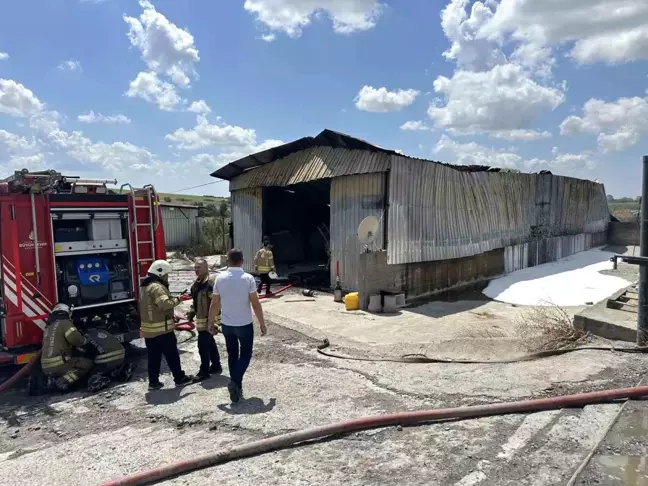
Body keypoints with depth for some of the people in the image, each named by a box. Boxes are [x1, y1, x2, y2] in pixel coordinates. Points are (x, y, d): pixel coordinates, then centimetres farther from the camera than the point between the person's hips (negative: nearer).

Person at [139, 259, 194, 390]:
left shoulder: (144, 286, 15)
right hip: (162, 328, -9)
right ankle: (180, 379, 13)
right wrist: (177, 300, -14)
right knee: (172, 355, 3)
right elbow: (165, 304, -31)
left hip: (149, 329, 9)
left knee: (153, 356, 14)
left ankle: (153, 382, 18)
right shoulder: (156, 287, -19)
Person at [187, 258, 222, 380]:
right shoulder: (195, 284, 10)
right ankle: (216, 366, 30)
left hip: (207, 320, -9)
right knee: (210, 344, 18)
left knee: (203, 345, -3)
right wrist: (191, 314, 15)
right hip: (200, 320, 9)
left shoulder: (211, 284, -19)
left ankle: (204, 371, 11)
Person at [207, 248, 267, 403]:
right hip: (245, 325, -3)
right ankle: (235, 382, -3)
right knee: (245, 354, 15)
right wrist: (262, 324, -4)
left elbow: (214, 304, -1)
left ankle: (236, 386, 24)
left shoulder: (220, 278, -6)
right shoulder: (248, 278, -14)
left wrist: (210, 322, 12)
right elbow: (255, 304, -13)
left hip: (226, 325, 3)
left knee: (232, 354, 17)